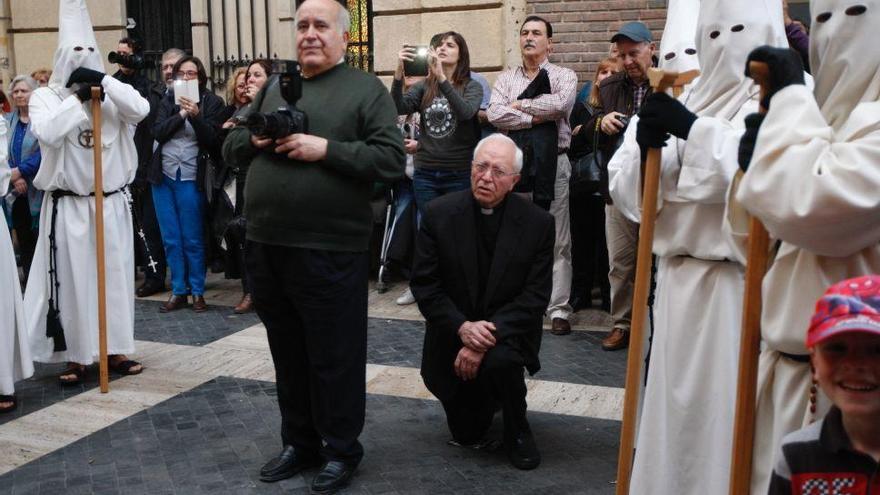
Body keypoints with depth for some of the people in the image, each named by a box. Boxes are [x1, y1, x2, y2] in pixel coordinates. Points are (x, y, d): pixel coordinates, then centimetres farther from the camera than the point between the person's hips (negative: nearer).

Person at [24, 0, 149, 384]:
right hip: (68, 206, -2)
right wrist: (78, 98, -17)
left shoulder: (112, 96, 5)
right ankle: (76, 356, 11)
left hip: (111, 203, 2)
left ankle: (116, 349, 19)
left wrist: (104, 81, -17)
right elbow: (47, 133, -18)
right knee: (71, 279, 2)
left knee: (115, 275, 8)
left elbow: (141, 110, -14)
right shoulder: (45, 96, 0)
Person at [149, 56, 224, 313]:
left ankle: (197, 292, 12)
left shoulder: (212, 102, 1)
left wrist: (195, 116, -22)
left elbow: (212, 139, -8)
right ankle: (178, 291, 15)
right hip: (164, 176, 3)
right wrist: (181, 113, -14)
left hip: (191, 178, -3)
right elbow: (158, 132, -4)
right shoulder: (168, 100, 9)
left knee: (193, 240, 0)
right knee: (171, 239, 6)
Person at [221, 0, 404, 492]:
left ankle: (341, 451, 21)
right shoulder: (274, 87, 15)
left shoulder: (366, 89, -2)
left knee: (334, 357, 5)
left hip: (330, 250, -6)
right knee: (288, 353, 17)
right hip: (266, 246, 6)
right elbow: (231, 146, 18)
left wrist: (325, 149, -18)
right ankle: (299, 442, 32)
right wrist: (254, 140, -4)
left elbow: (392, 159, -12)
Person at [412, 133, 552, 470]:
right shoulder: (439, 214, -11)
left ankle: (517, 429, -4)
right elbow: (423, 284, -10)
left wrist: (489, 335, -26)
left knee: (499, 361, -36)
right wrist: (462, 327, -25)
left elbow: (535, 296, -15)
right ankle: (486, 397, 42)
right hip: (453, 334, 2)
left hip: (507, 334, -1)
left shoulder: (537, 223, -12)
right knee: (467, 434, 6)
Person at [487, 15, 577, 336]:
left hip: (553, 162, -2)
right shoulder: (505, 79, 12)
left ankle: (558, 309, 5)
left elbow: (560, 104, -15)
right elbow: (495, 114, -5)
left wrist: (520, 104, -5)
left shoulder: (564, 76, 7)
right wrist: (537, 117, -11)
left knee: (558, 240, 0)